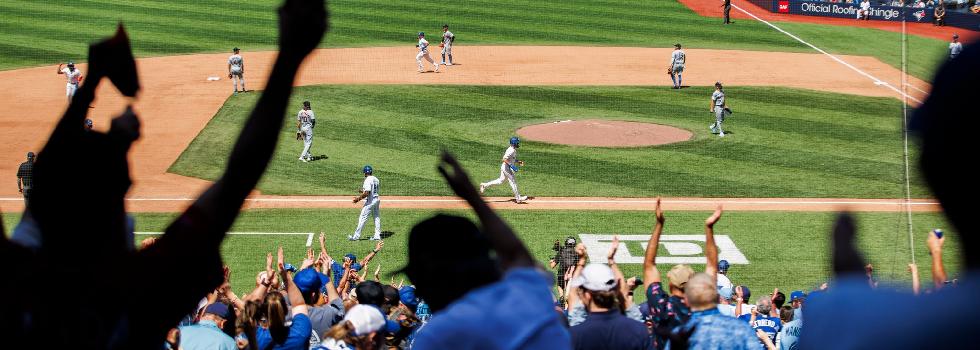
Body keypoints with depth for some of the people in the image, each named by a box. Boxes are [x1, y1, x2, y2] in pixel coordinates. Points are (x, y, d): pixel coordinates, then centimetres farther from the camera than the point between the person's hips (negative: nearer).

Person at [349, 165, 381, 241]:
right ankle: (377, 236, 14)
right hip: (377, 200, 9)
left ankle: (357, 236, 0)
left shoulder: (368, 180, -17)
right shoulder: (376, 179, 10)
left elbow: (367, 193, -24)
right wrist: (363, 191, 22)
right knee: (377, 217, 12)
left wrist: (359, 198, -16)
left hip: (370, 201, -9)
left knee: (363, 218, -4)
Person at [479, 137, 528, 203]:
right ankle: (518, 198, 7)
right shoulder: (511, 151, -23)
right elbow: (504, 159, -29)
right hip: (506, 167, -10)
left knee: (501, 181, 17)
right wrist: (511, 165, -32)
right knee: (513, 182, -1)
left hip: (506, 167, 10)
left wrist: (518, 162, 15)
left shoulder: (514, 150, 9)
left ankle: (484, 185, 18)